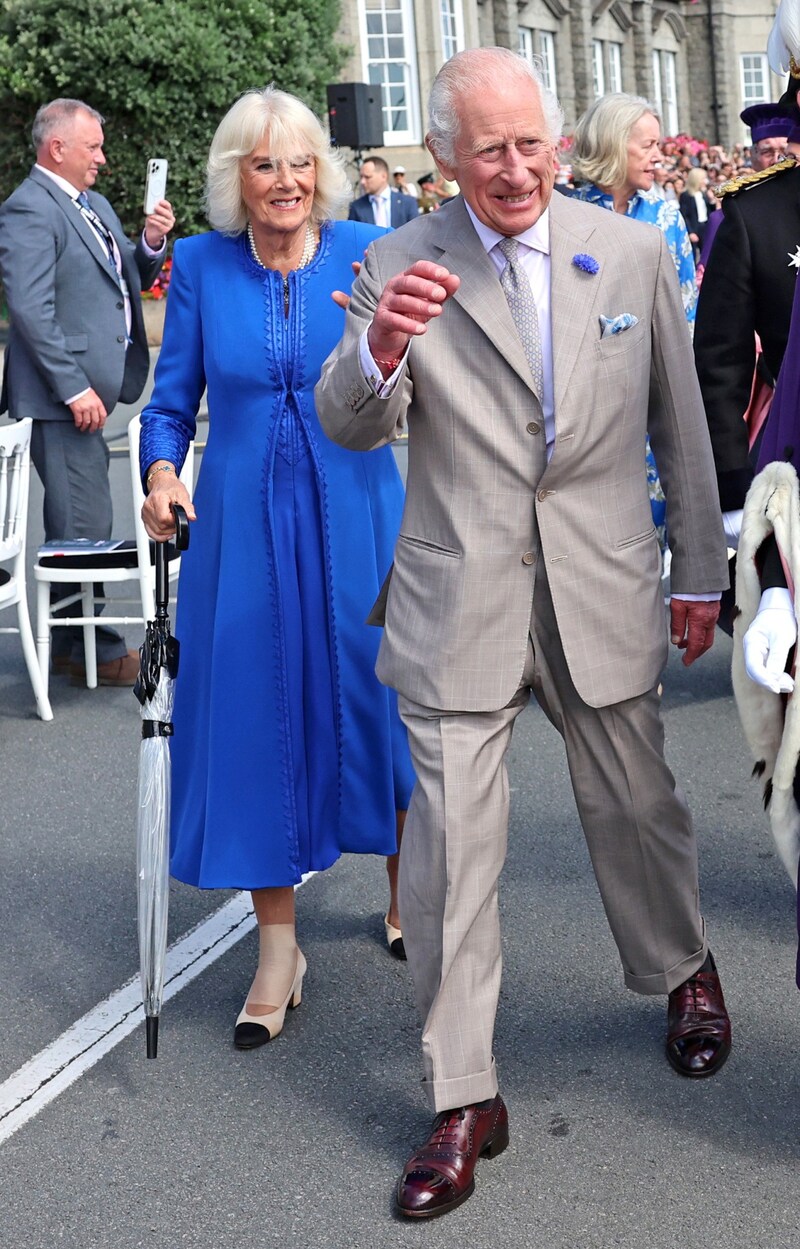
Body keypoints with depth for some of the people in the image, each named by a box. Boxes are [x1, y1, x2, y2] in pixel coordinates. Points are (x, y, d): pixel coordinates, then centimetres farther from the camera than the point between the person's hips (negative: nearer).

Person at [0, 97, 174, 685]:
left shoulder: (94, 205, 17)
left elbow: (131, 280, 26)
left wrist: (151, 244, 4)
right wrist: (75, 389, -22)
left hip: (89, 388, 9)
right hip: (63, 396, -9)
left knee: (80, 522, 15)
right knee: (84, 526, -4)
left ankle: (75, 639, 24)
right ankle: (89, 649, 5)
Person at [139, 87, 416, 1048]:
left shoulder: (368, 254, -1)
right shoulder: (199, 267, 2)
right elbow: (171, 403, 7)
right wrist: (160, 472, -12)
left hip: (353, 512, 0)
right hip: (242, 522, 1)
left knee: (380, 698, 7)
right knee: (253, 709, 1)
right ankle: (277, 947, 14)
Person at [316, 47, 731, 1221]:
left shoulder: (635, 252, 2)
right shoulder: (399, 265, -3)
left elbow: (681, 424, 9)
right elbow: (350, 428, -8)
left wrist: (701, 572, 11)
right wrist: (379, 348, -30)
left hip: (603, 589, 1)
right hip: (459, 598, -1)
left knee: (635, 807, 16)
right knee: (450, 847, 0)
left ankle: (685, 971, 47)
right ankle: (463, 1101, 13)